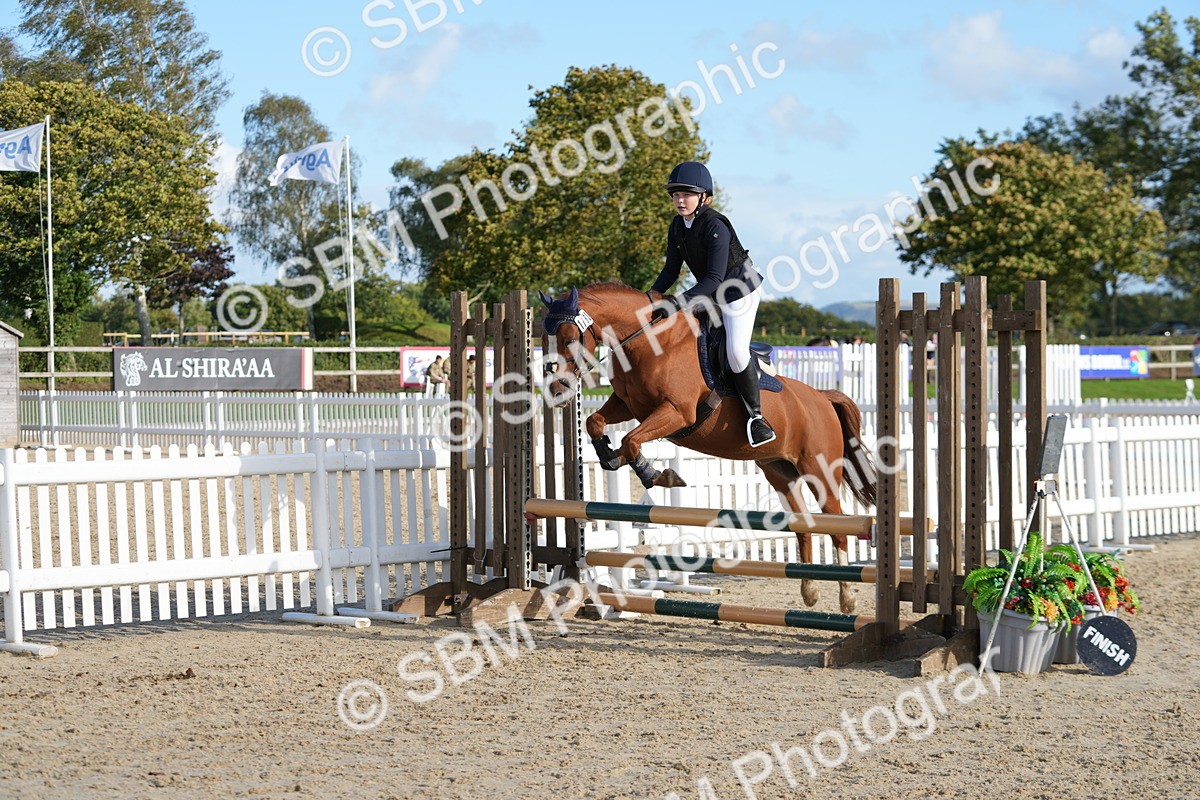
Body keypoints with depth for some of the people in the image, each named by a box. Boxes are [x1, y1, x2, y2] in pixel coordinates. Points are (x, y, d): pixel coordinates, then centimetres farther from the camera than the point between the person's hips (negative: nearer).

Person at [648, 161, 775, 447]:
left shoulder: (716, 226, -28)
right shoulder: (677, 227, -3)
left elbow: (715, 278, -32)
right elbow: (672, 269, 3)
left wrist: (678, 303, -39)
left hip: (739, 289, -9)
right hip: (709, 293, 9)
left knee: (736, 350, -21)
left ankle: (755, 415, -8)